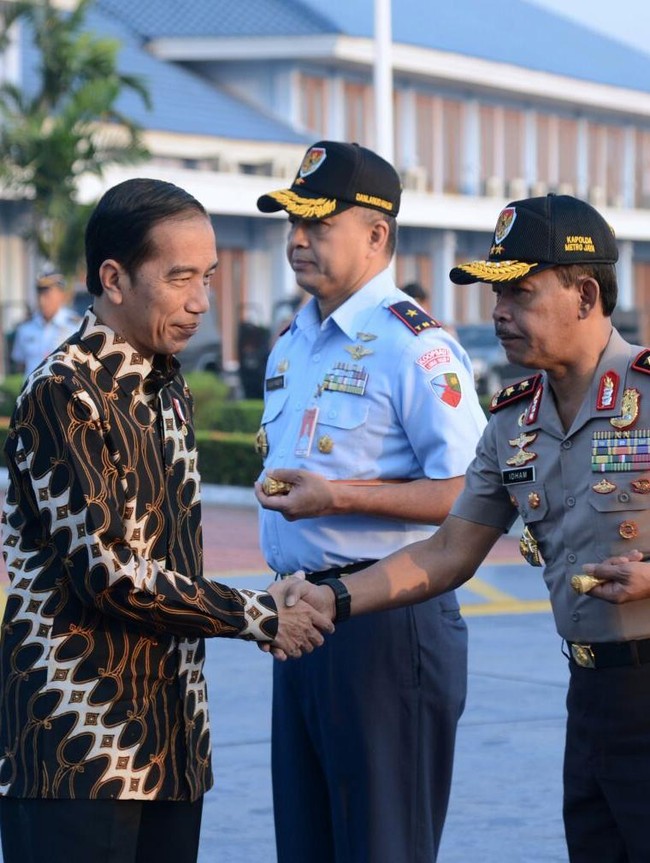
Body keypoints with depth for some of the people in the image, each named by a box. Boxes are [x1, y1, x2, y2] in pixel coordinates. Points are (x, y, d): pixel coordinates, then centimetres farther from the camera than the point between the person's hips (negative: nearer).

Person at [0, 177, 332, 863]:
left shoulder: (165, 388, 14)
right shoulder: (63, 395, -12)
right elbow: (108, 571, -19)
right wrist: (257, 616, -12)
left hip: (169, 736, 8)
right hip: (80, 739, -8)